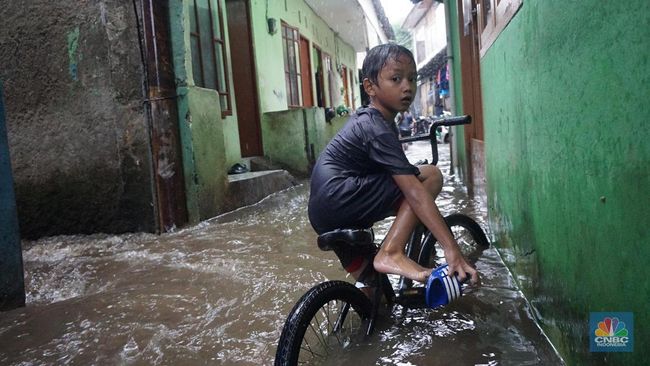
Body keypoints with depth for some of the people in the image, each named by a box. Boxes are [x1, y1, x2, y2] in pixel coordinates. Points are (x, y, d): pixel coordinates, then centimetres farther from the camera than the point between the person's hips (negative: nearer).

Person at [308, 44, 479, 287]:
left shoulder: (365, 118, 16)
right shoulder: (377, 130, -14)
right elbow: (414, 192, -22)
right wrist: (452, 249, -25)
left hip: (323, 213, 10)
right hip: (339, 200, -10)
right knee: (431, 176, -10)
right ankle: (391, 253, -15)